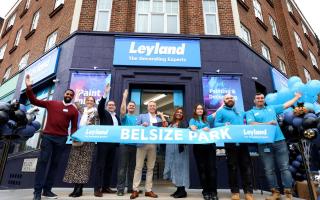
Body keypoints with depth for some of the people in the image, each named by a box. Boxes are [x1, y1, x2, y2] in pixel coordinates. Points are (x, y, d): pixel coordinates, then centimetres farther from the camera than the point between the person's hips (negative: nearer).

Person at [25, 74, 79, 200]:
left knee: (55, 163, 7)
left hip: (62, 139, 1)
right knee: (42, 161, -2)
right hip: (48, 136, -1)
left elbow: (74, 127, 5)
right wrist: (29, 87, -4)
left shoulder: (74, 110, 5)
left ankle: (47, 189, 18)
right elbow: (34, 101, 7)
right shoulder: (51, 103, 6)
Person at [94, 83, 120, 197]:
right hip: (103, 142, -5)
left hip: (113, 143, 5)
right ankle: (97, 188, 2)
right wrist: (106, 94, -24)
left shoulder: (117, 117, 20)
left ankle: (106, 187, 18)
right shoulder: (103, 113, 5)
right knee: (100, 165, -3)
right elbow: (99, 106, -15)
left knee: (109, 166, 9)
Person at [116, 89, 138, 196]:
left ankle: (131, 187, 19)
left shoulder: (138, 118, 15)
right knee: (123, 167, -2)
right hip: (125, 144, -3)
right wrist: (124, 98, -23)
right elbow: (122, 110, -17)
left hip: (135, 145, 3)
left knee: (132, 167, 10)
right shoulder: (125, 117, 5)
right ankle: (120, 188, 5)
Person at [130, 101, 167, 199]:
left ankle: (148, 190, 15)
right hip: (142, 144, -2)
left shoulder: (159, 119, 16)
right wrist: (142, 125, -15)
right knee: (138, 167, -1)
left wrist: (162, 116, 2)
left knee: (150, 168, 7)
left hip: (153, 145, 3)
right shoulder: (142, 116, 9)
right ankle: (135, 190, 6)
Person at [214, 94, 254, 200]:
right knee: (232, 167, 1)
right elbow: (216, 124, -3)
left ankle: (249, 191, 6)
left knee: (247, 166, 0)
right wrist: (224, 125, -20)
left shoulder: (240, 111, 23)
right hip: (230, 142, -4)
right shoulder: (221, 111, 8)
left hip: (243, 141, 4)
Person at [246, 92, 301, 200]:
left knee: (285, 167, 1)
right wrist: (266, 123, -15)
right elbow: (251, 124, -8)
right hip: (264, 144, -2)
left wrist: (296, 97, 33)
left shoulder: (272, 108, 20)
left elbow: (286, 105, 27)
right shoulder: (251, 112, 8)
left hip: (279, 141, 2)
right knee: (269, 170, 4)